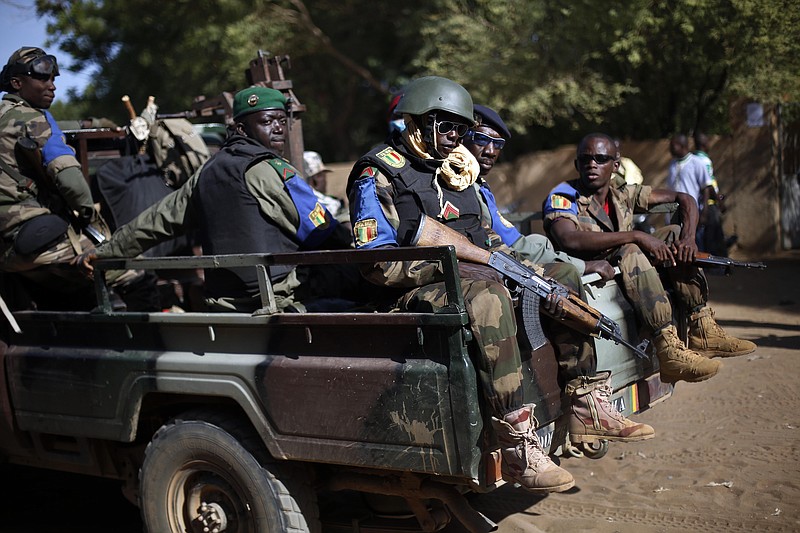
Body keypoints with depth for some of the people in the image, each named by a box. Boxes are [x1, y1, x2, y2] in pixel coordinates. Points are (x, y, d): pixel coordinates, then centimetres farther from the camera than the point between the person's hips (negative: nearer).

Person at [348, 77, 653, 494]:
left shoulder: (454, 168, 19)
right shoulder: (378, 173, -7)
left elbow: (484, 236, 23)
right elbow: (377, 262, -16)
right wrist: (449, 268, -24)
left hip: (472, 272, 9)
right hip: (415, 290, -9)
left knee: (562, 273, 2)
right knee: (488, 297, -38)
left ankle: (585, 401, -3)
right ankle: (518, 447, -41)